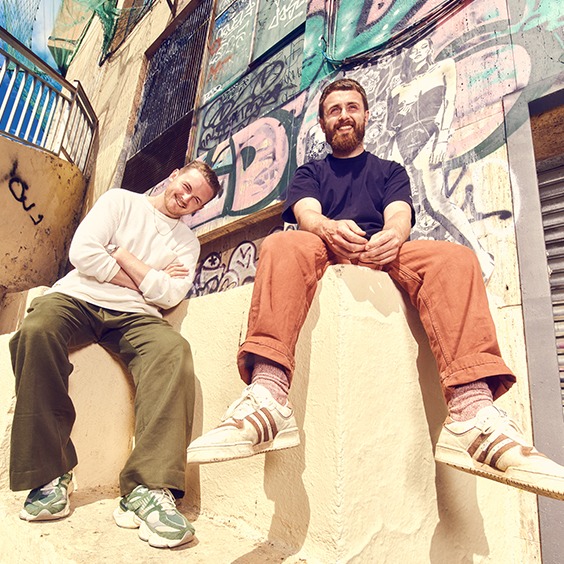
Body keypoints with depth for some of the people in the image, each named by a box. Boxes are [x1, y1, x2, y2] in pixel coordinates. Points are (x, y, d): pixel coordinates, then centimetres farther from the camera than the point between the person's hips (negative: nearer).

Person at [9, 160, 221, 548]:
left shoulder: (187, 242, 16)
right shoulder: (121, 201, 13)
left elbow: (167, 297, -2)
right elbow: (82, 252, -4)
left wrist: (123, 254, -1)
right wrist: (145, 279, -2)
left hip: (134, 314, 1)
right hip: (78, 297, 0)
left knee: (173, 350, -31)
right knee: (36, 330, -33)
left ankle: (149, 489, -34)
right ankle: (49, 476, -20)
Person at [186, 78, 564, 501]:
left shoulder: (390, 171, 29)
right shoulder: (309, 173, 27)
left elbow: (399, 215, 7)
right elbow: (306, 212, 3)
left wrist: (392, 236, -21)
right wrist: (329, 228, -24)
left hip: (384, 259, 1)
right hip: (326, 257, 0)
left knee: (454, 258, -27)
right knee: (283, 247, -32)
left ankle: (472, 412, -41)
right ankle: (267, 399, -48)